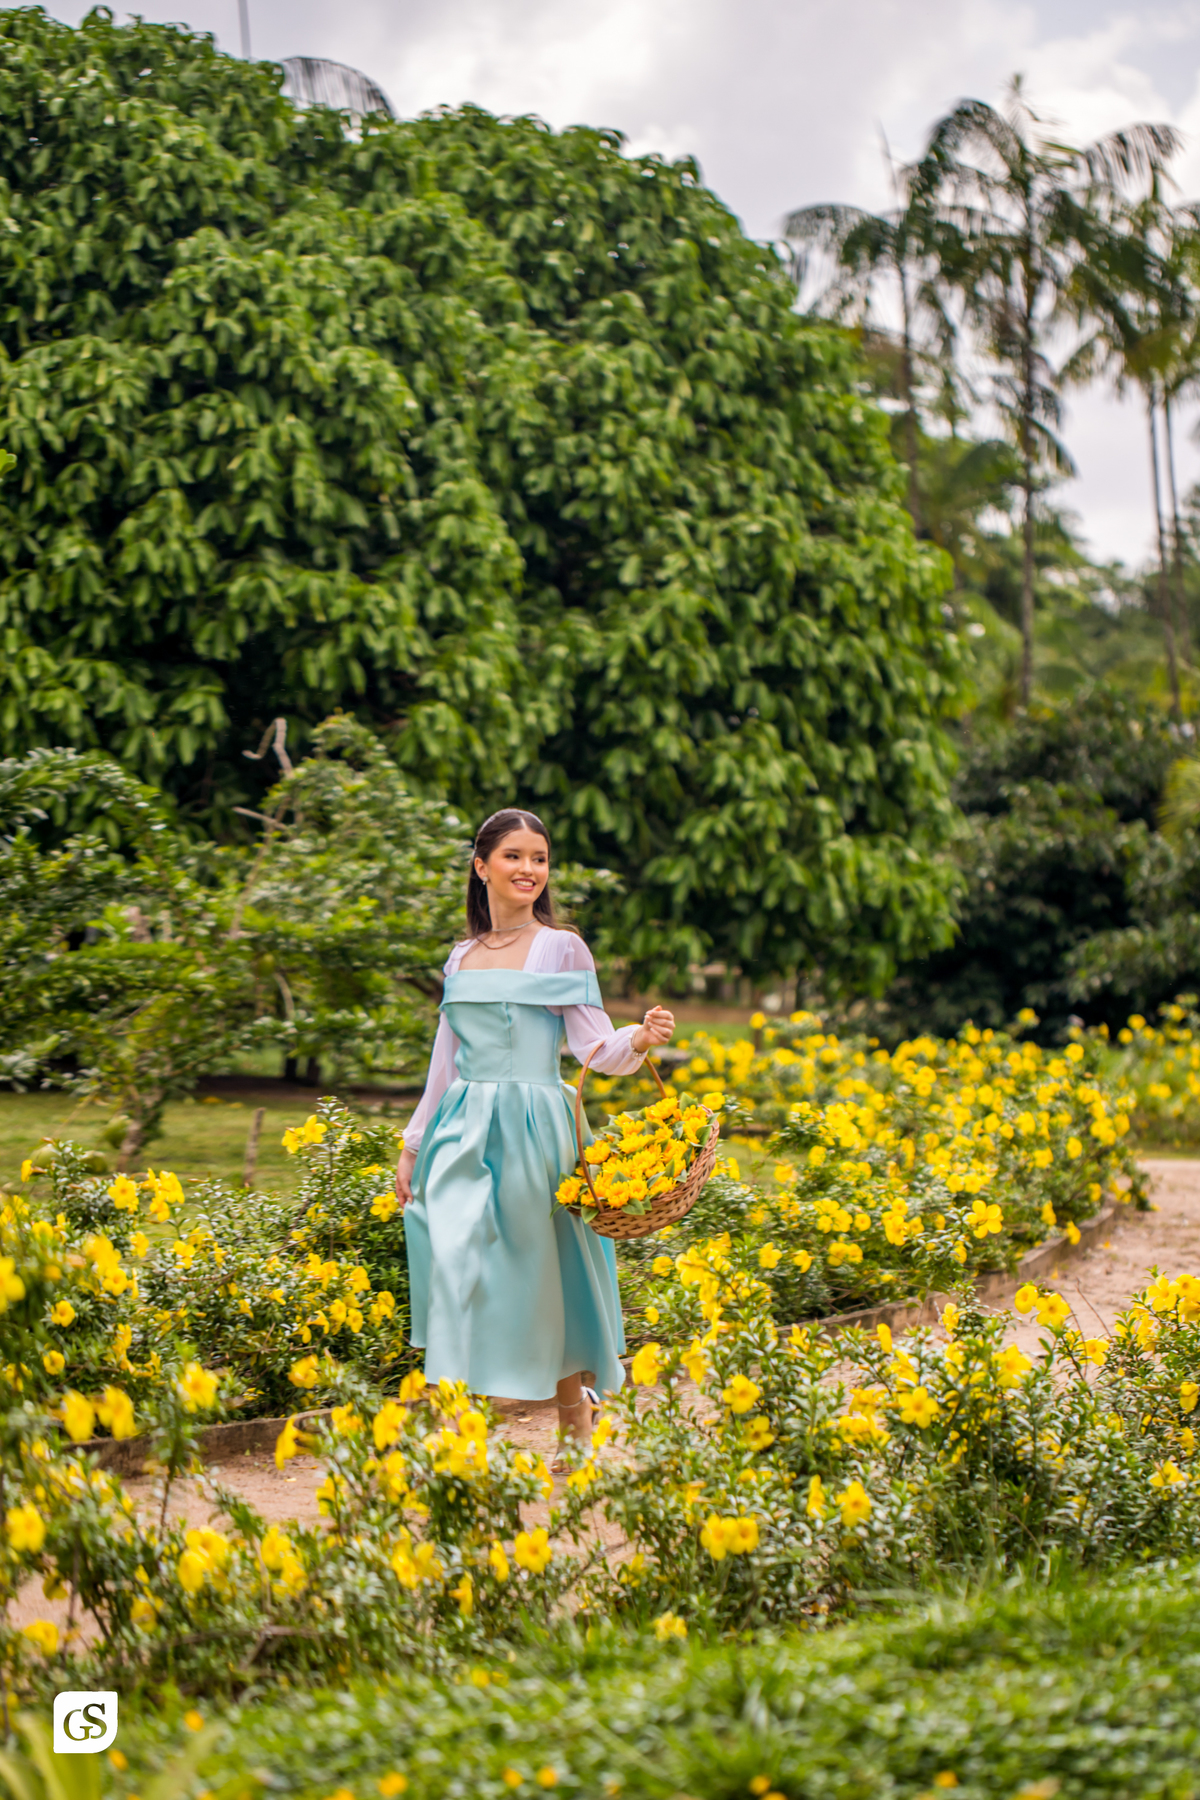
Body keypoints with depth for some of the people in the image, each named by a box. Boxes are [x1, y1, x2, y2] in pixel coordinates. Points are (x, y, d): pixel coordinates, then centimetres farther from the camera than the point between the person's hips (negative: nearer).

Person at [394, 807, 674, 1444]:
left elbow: (596, 1048, -4)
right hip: (463, 1130, 4)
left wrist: (640, 1039, -25)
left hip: (531, 1127, -4)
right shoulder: (462, 957, 13)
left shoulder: (561, 948, 1)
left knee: (537, 1276, -1)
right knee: (454, 1263, -8)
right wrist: (412, 1146, 20)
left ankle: (575, 1409, 19)